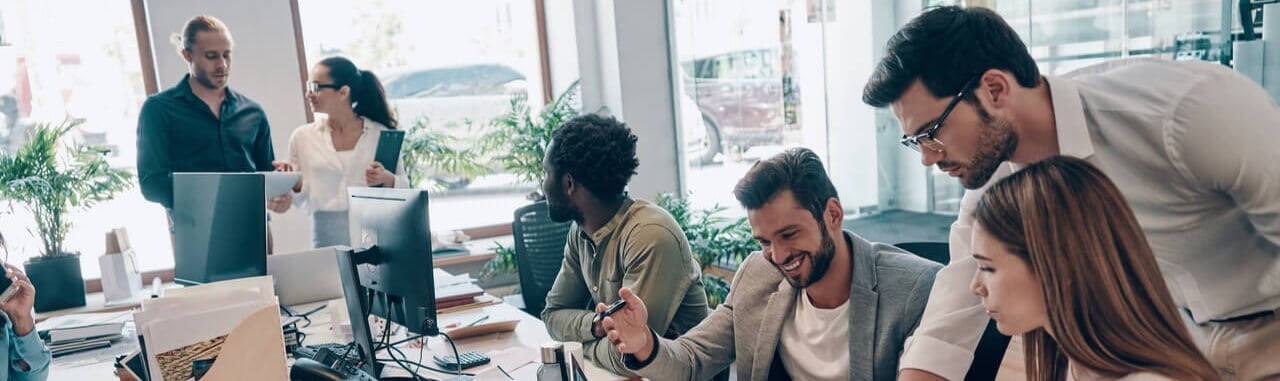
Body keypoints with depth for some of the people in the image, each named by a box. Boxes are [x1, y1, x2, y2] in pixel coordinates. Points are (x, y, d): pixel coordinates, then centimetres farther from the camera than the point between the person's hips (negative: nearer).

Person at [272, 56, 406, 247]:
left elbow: (404, 189, 5)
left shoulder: (381, 134, 0)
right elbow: (300, 199, 9)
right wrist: (295, 184, -10)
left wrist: (387, 179, -13)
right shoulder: (302, 137, 4)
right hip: (326, 237, 1)